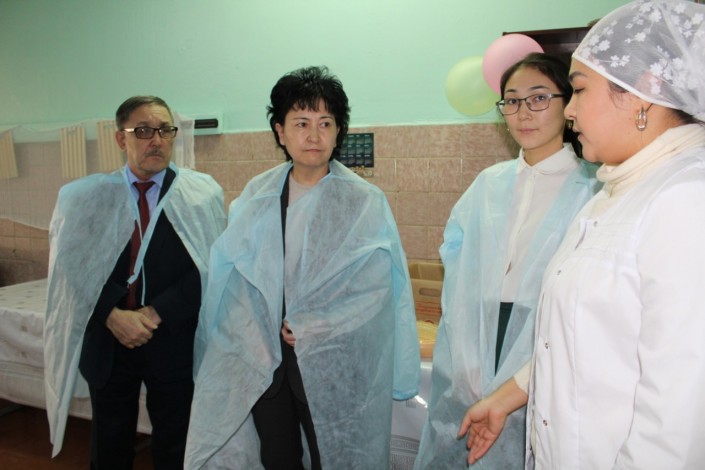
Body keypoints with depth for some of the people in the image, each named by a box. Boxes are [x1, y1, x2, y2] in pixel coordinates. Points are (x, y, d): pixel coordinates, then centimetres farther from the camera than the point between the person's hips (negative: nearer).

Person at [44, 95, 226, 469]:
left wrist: (157, 313, -13)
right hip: (106, 343, 2)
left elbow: (209, 268, -7)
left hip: (174, 341, -1)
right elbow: (76, 267, -1)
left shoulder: (202, 194, -2)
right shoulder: (86, 196, 3)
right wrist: (112, 315, -13)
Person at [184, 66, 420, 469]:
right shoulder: (256, 196, 5)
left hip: (333, 366, -2)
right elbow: (232, 275, 4)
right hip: (260, 361, 3)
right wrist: (254, 340, -8)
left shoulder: (365, 202, -5)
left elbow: (376, 286, -10)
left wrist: (309, 329, -13)